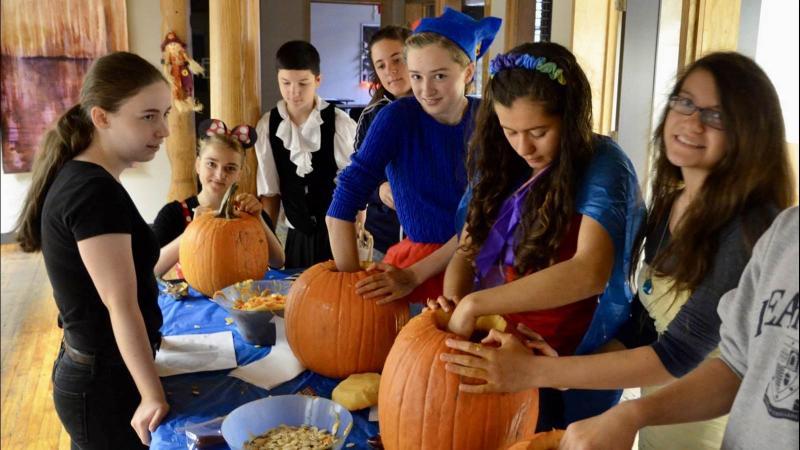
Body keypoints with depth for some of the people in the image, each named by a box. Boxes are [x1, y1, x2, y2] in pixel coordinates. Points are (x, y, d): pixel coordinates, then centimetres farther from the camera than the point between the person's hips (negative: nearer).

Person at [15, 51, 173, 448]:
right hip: (105, 383, -9)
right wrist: (154, 396, -20)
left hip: (88, 371, 9)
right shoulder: (96, 192, -24)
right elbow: (121, 305, -23)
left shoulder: (76, 178, 5)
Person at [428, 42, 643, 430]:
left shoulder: (602, 167, -16)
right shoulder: (501, 163, 2)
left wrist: (474, 303, -31)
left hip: (571, 371, -5)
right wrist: (453, 302, -16)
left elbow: (590, 273, -31)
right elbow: (468, 250, 5)